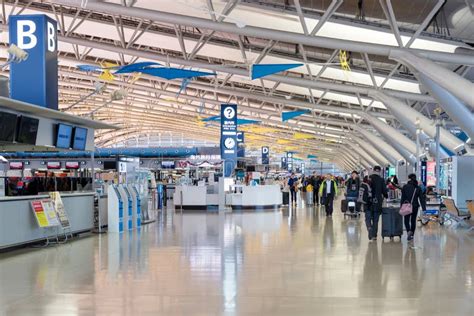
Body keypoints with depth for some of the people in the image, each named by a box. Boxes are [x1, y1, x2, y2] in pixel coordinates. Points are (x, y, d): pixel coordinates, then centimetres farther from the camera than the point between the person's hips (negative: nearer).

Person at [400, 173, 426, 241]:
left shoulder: (405, 187, -6)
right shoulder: (418, 188, 2)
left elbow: (403, 198, -7)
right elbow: (421, 198, 0)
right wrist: (424, 208, 1)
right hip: (415, 206, 3)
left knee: (406, 220, 6)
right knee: (413, 221, 15)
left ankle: (409, 231, -20)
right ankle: (412, 235, 18)